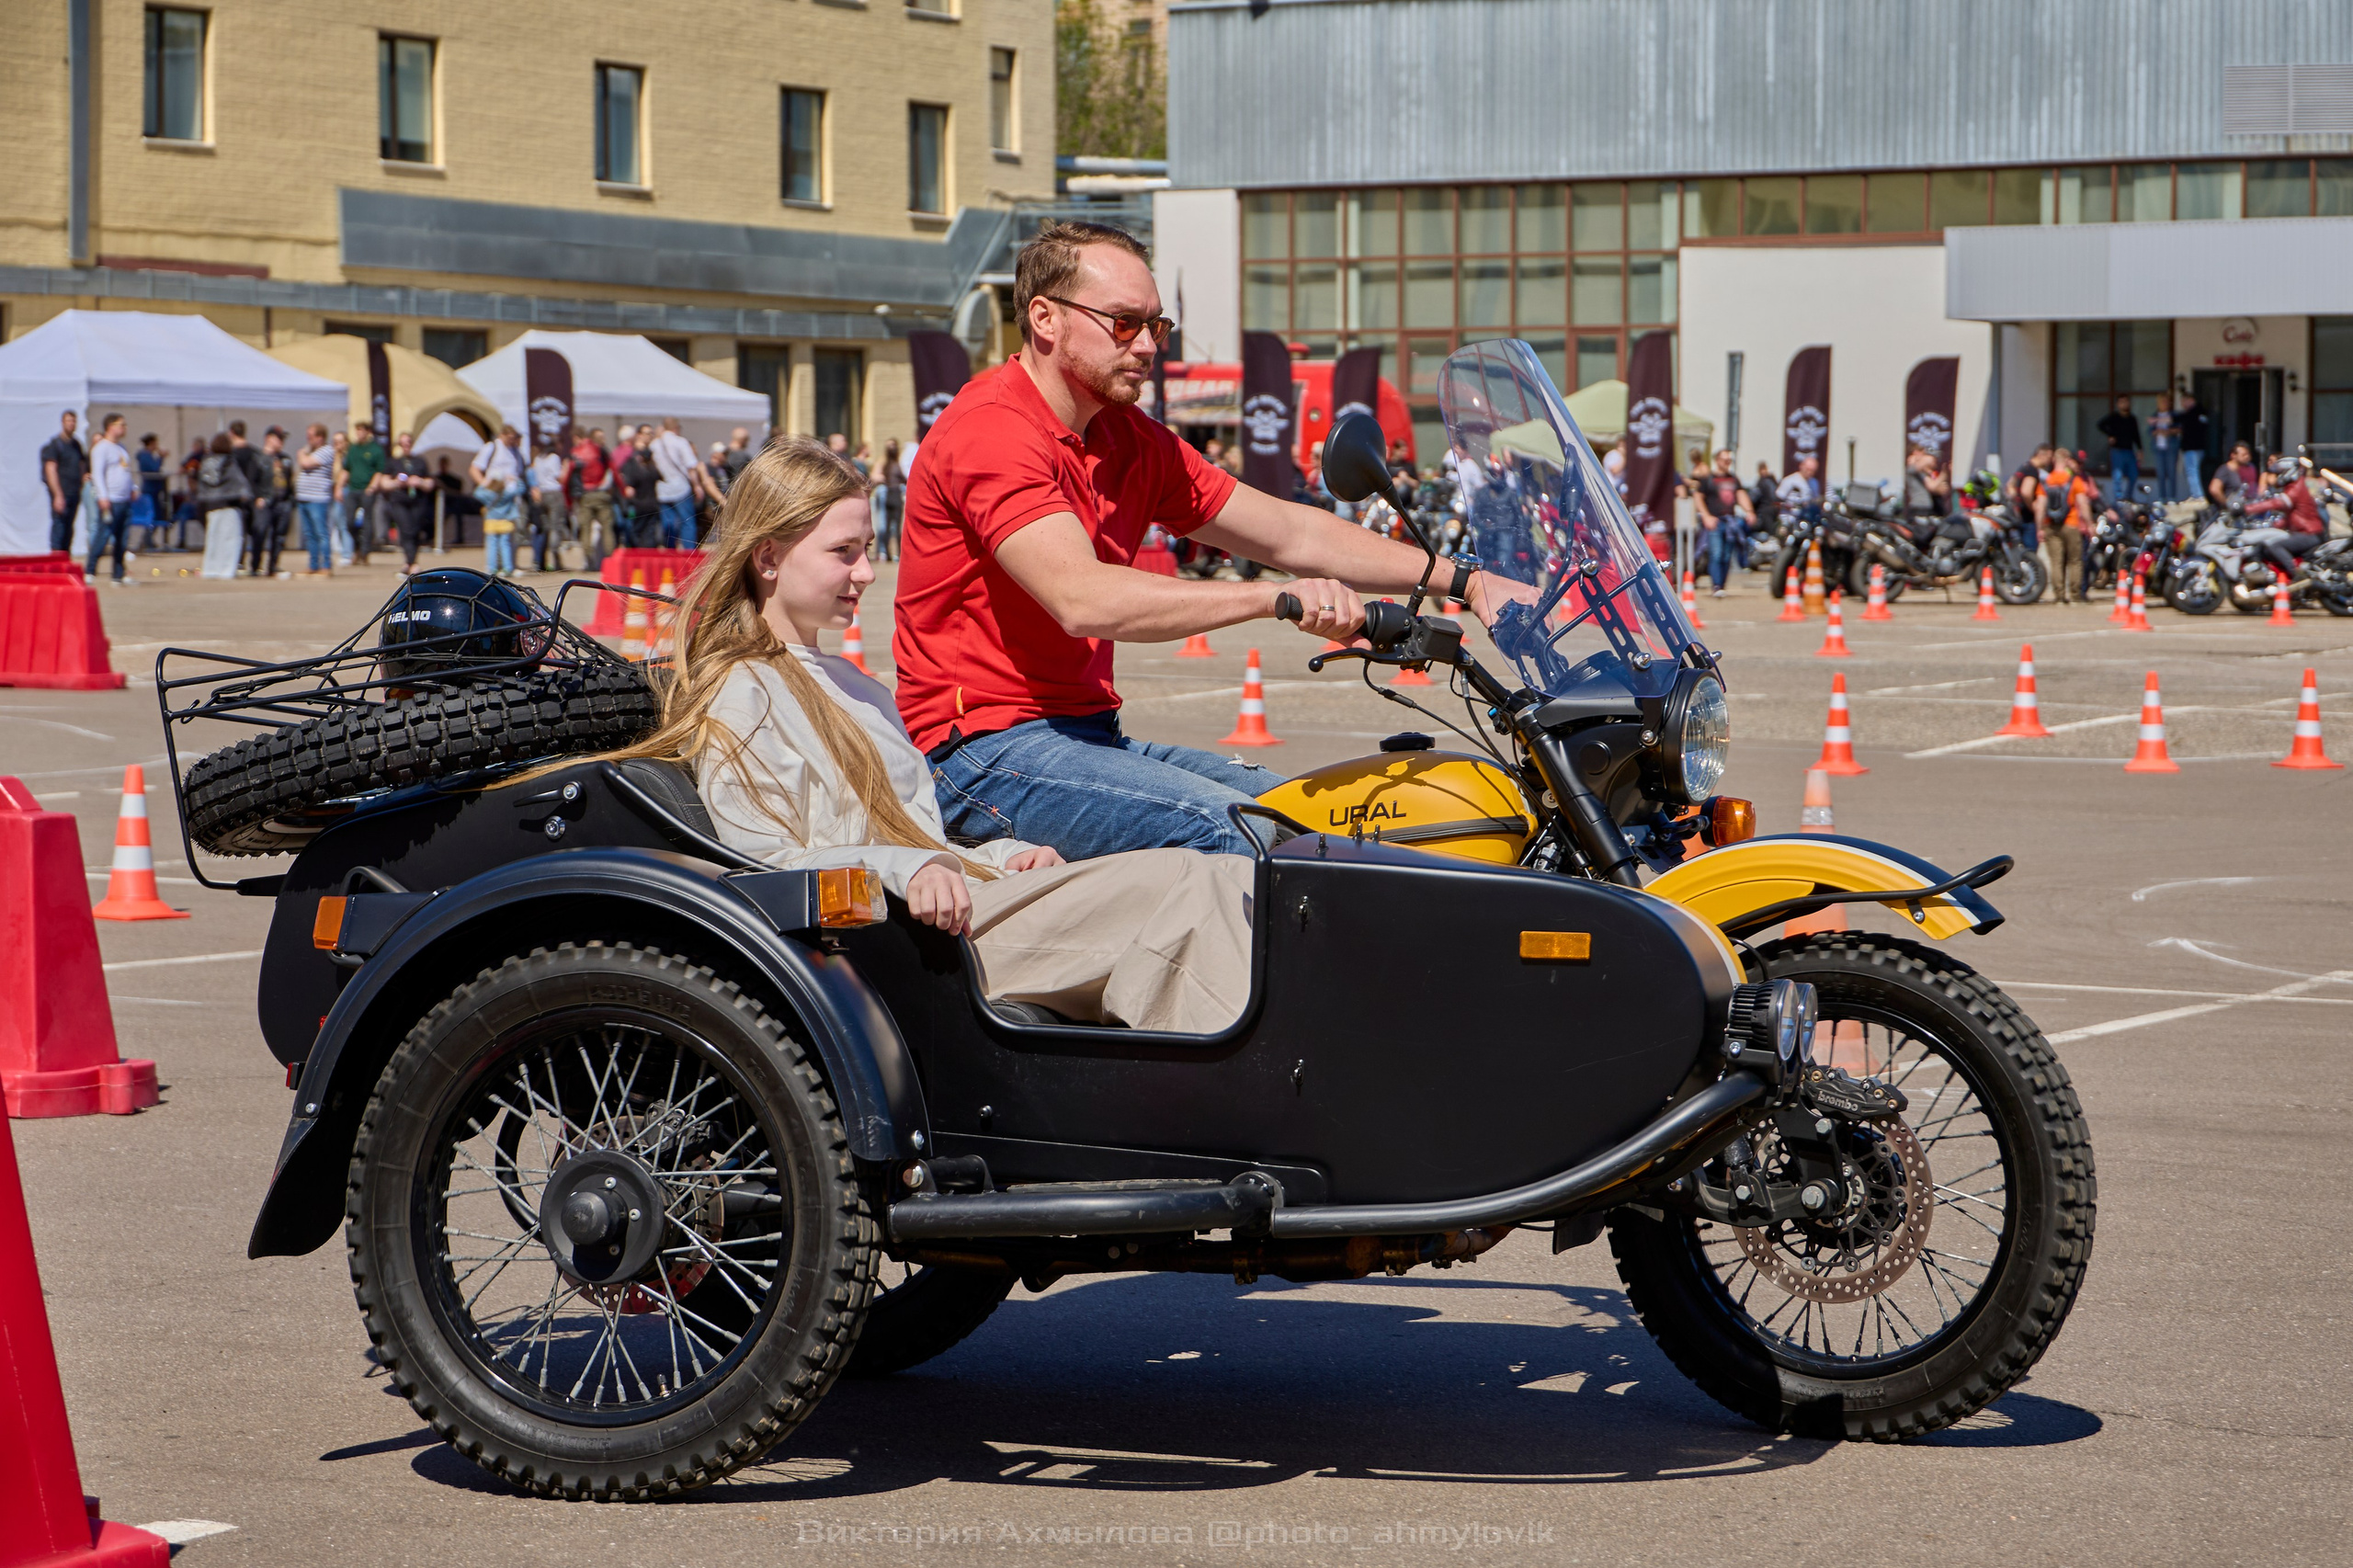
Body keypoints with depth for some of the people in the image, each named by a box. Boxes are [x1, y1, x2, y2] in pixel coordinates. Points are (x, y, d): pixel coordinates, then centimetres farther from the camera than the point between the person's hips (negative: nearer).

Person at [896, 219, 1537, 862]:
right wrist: (1278, 597, -36)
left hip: (1090, 734, 9)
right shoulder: (990, 430, -15)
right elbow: (1082, 600, -29)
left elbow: (1289, 534, 15)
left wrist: (1465, 582, 5)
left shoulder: (1132, 440, 14)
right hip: (984, 752, -9)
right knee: (1235, 831, -27)